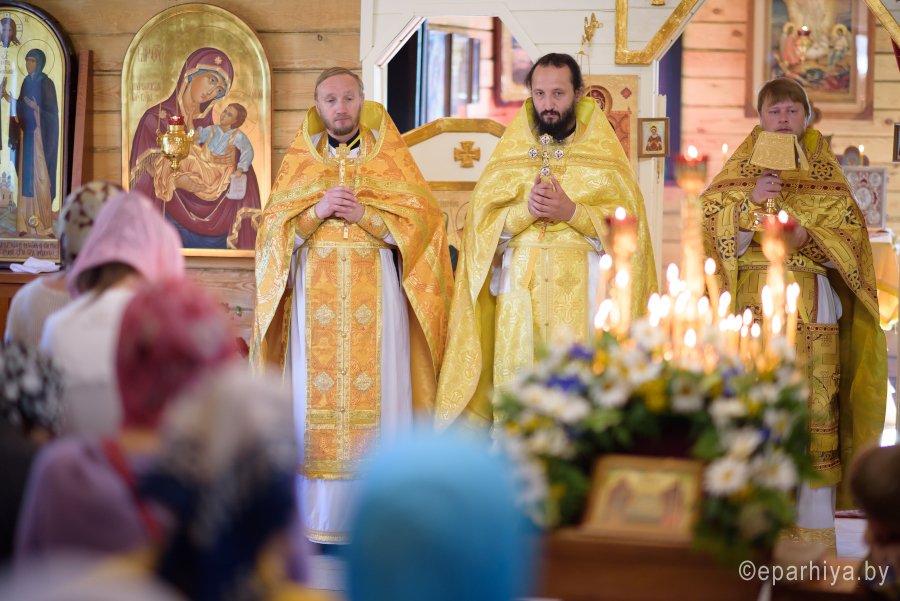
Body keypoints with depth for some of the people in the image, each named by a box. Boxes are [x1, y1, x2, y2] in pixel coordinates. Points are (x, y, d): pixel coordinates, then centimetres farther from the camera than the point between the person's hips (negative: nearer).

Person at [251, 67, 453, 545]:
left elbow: (423, 219, 0)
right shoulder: (299, 160, 13)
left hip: (377, 297, -1)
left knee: (377, 394, -6)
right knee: (316, 397, -3)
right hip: (315, 295, 1)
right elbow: (274, 227, 6)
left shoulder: (390, 156, 9)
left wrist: (364, 213, -11)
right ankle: (322, 518, 1)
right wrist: (318, 210, -10)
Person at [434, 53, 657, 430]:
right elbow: (483, 222, 5)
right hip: (519, 287, 2)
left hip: (583, 289, -2)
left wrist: (572, 211, -14)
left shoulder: (605, 154, 7)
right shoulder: (511, 151, 11)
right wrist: (525, 210, -13)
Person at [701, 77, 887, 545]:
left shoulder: (826, 173, 11)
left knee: (809, 398, -5)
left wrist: (811, 237, -12)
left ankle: (812, 522, 2)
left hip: (809, 308, 0)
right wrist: (749, 203, -15)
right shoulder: (738, 170, 11)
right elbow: (711, 226, 1)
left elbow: (851, 234, 6)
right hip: (750, 304, 0)